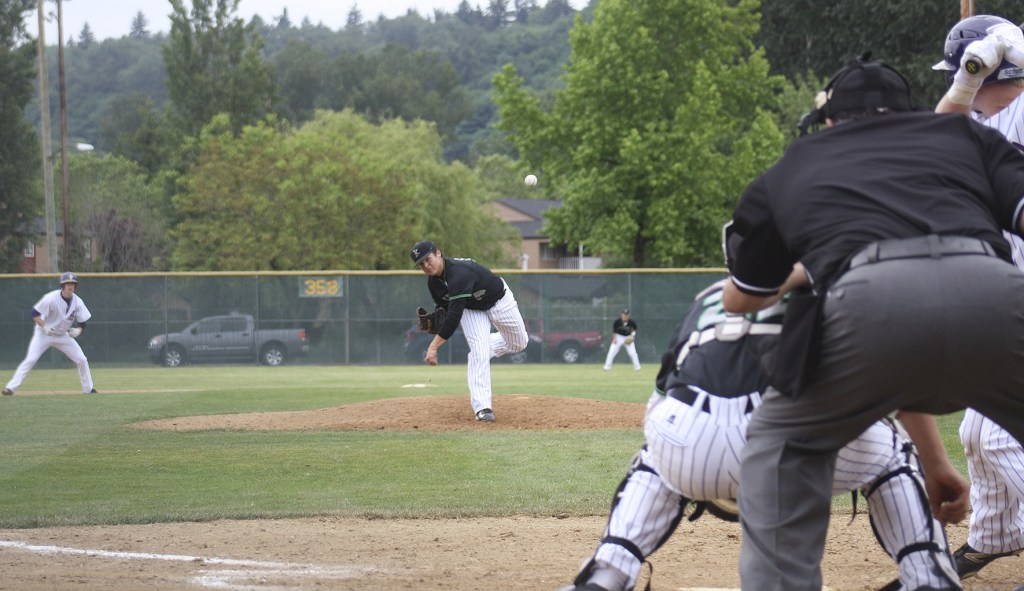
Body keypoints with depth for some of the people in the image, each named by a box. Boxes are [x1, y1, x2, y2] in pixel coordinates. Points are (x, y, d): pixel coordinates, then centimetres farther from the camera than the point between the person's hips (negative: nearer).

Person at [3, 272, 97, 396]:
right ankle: (11, 388, -17)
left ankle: (88, 389, 16)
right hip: (43, 334, -4)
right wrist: (44, 327, -27)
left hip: (63, 336, 4)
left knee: (82, 360, -1)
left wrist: (78, 330, -25)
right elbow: (35, 313, -16)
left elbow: (83, 324, -3)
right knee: (30, 360, -18)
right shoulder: (51, 298, -21)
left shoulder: (77, 302, -9)